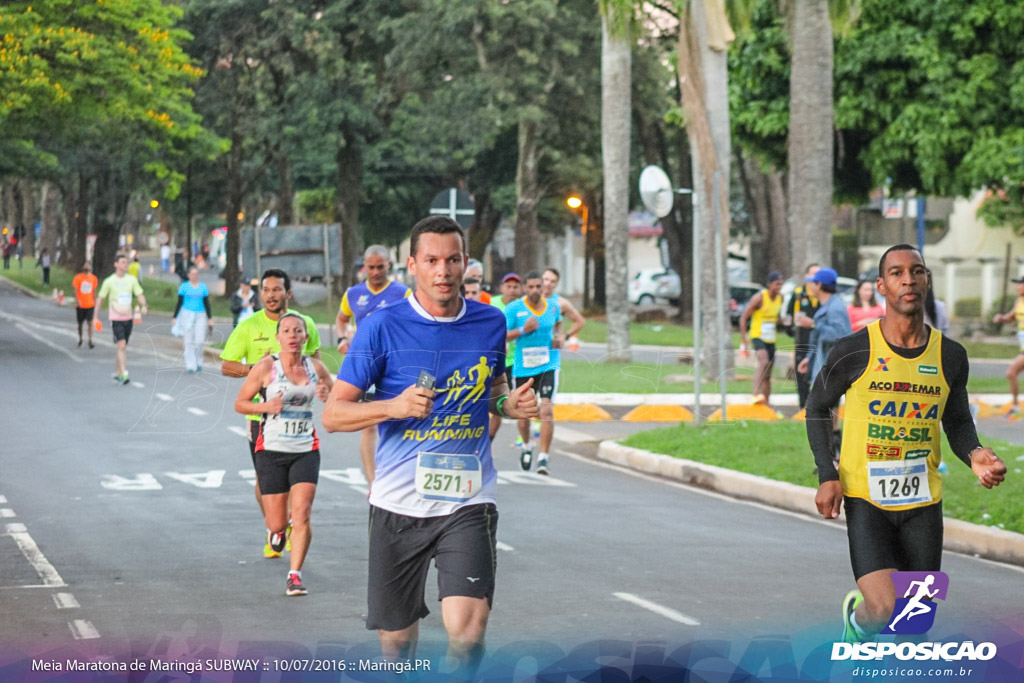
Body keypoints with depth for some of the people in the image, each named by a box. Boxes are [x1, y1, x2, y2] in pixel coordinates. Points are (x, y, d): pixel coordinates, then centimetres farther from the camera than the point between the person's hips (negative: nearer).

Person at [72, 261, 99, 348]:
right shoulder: (78, 277, -3)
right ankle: (80, 339, 30)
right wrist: (77, 301, -23)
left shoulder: (93, 278, 6)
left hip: (90, 305, 1)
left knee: (90, 323, -9)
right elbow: (75, 290, -8)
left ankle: (90, 341, -10)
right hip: (80, 305, -1)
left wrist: (95, 303, 17)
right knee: (80, 323, 10)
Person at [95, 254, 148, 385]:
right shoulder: (109, 281, -5)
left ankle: (117, 373, 25)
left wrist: (144, 306, -19)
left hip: (128, 318, 5)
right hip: (116, 318, -5)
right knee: (122, 345, -17)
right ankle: (124, 374, -19)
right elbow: (100, 298, 3)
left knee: (123, 347, 12)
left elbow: (140, 295, 3)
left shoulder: (132, 280, 5)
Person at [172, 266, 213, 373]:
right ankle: (190, 365, 3)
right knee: (189, 341, -2)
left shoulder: (203, 287, 9)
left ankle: (198, 363, 14)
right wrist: (174, 317, 2)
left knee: (199, 341, -7)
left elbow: (207, 303, 12)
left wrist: (210, 319, 9)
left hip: (200, 316, 1)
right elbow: (179, 303, 5)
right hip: (187, 315, -1)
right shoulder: (184, 287, 2)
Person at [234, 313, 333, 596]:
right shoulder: (266, 367, -6)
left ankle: (295, 575, -4)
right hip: (271, 449, -2)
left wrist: (327, 396, -7)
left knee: (301, 514, -13)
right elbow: (239, 403, -1)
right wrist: (266, 406, -19)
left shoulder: (316, 368, 3)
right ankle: (278, 527, 38)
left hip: (306, 450, 2)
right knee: (277, 523, 1)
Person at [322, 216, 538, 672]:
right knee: (395, 637, 10)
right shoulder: (382, 327, -5)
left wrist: (510, 403, 1)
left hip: (468, 501, 1)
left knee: (467, 629, -20)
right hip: (398, 503, 0)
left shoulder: (491, 323, 4)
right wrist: (395, 406, -21)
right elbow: (333, 414, -4)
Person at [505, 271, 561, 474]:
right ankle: (527, 446, 42)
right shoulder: (513, 309, -5)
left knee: (546, 410, -17)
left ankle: (543, 457, -16)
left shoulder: (553, 307, 5)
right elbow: (501, 336, -7)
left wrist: (557, 339, 8)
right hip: (523, 368, 0)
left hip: (546, 367, 0)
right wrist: (523, 330, -20)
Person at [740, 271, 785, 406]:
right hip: (758, 337, -7)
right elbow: (743, 318, -11)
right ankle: (756, 395, -42)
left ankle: (766, 406, 19)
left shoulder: (780, 297, 6)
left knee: (768, 376, 11)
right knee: (764, 362, -33)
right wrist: (744, 340, -16)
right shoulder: (759, 297, -14)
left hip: (771, 340, 7)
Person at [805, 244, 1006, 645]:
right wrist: (827, 476, -5)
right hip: (865, 497, -3)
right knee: (885, 610, -17)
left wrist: (974, 455, -8)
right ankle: (857, 617, 20)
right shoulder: (854, 352, -8)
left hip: (923, 501, 4)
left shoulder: (950, 356, 1)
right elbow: (817, 407, 5)